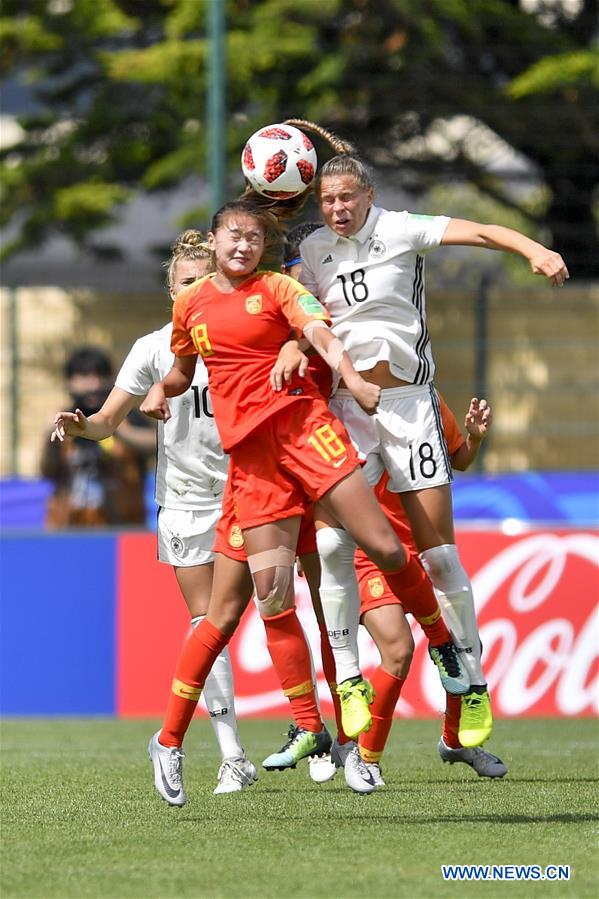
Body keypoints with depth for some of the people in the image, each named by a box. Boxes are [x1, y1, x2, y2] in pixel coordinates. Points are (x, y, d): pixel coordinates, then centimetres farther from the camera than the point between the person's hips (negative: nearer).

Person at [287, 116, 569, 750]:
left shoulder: (398, 230, -6)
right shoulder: (315, 249, 7)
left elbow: (480, 232, -16)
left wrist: (537, 251, -33)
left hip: (408, 401, -3)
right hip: (346, 407, 4)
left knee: (438, 553, -5)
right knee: (330, 543, -11)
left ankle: (472, 684, 6)